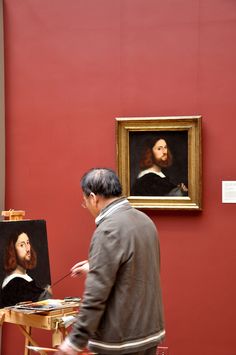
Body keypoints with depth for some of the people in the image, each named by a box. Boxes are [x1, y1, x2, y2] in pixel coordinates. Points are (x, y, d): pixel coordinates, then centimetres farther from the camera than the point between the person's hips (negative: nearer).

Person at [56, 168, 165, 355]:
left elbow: (96, 293, -20)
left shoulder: (108, 231, -19)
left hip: (122, 340, -8)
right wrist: (95, 267, 25)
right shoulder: (144, 220, 7)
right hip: (150, 330, 8)